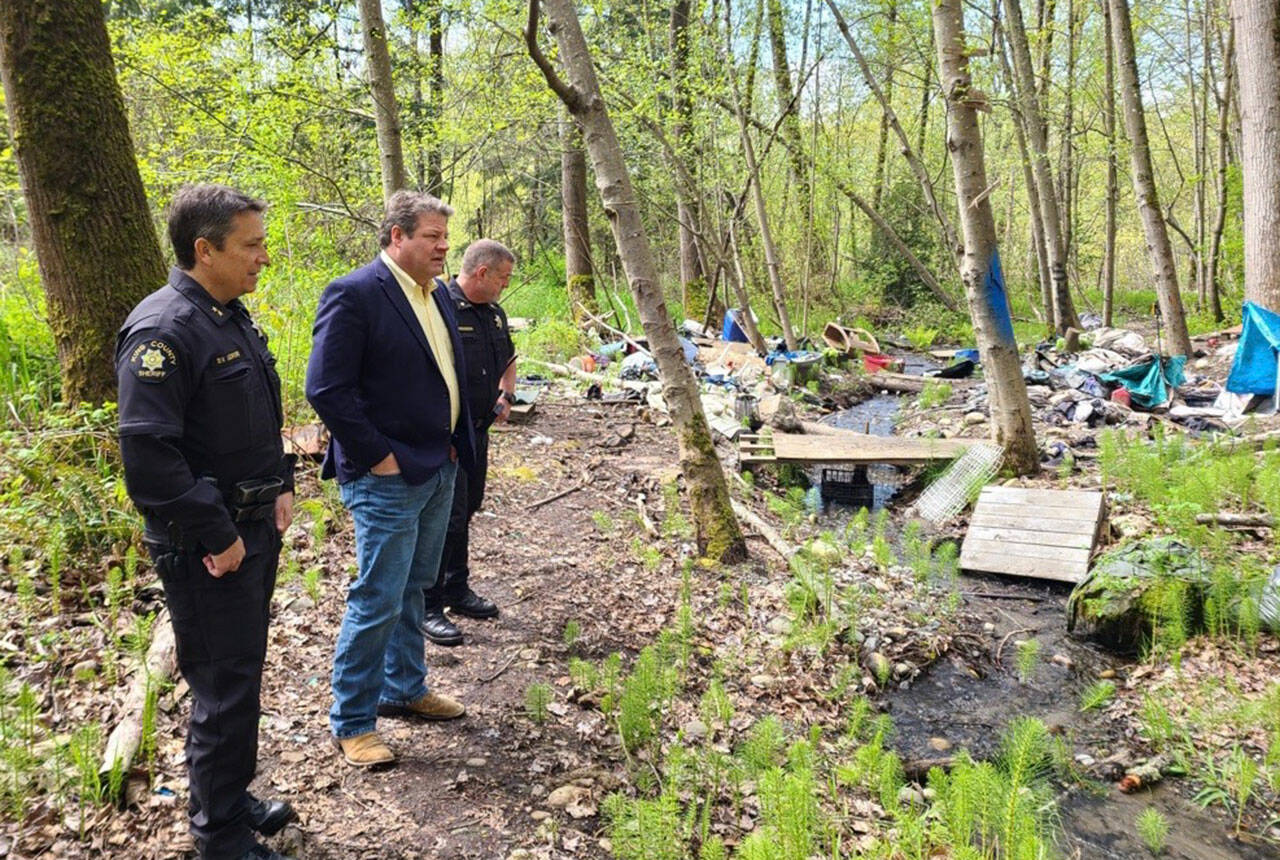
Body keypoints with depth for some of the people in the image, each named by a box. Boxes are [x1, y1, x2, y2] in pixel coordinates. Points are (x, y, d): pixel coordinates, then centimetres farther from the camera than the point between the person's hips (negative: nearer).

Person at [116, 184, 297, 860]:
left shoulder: (232, 317, 10)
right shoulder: (164, 330, -20)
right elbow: (148, 453, -25)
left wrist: (280, 487, 10)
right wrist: (217, 536, -20)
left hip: (254, 528, 9)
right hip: (206, 548, -9)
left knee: (240, 672, 20)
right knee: (225, 689, 1)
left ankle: (229, 798, 39)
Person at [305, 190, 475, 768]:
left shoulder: (436, 296, 11)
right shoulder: (354, 295, -15)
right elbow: (326, 389, -20)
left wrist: (455, 443, 10)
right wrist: (377, 456, -18)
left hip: (438, 470, 8)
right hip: (388, 478, -8)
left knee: (413, 589, 20)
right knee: (377, 602, -1)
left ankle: (404, 689, 36)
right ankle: (350, 723, 15)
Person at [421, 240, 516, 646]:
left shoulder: (494, 314, 12)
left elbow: (508, 361, 29)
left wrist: (506, 396, 12)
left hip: (478, 431, 9)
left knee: (465, 511, 18)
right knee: (446, 518, -6)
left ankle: (456, 590, 32)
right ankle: (426, 607, 5)